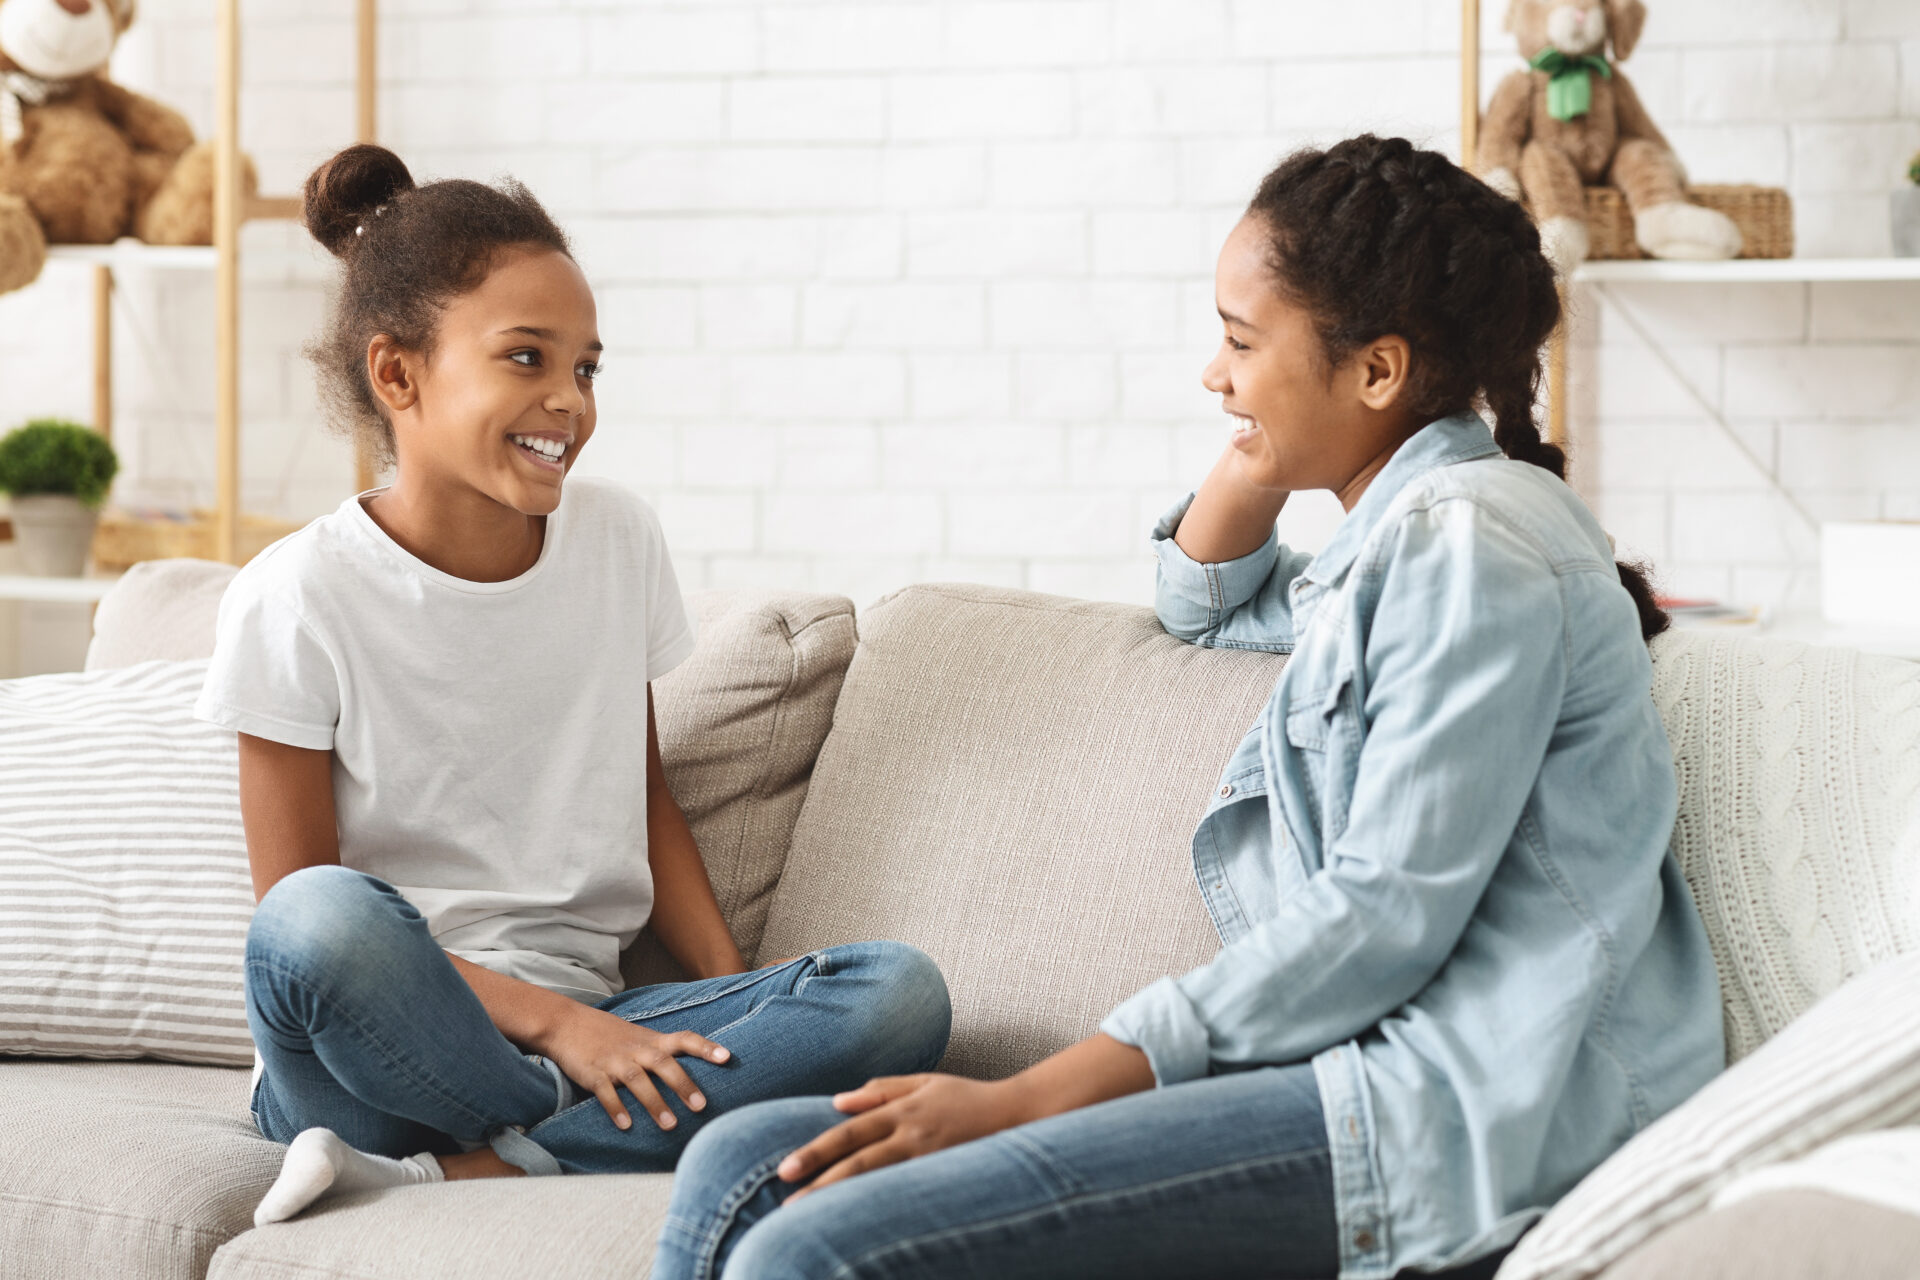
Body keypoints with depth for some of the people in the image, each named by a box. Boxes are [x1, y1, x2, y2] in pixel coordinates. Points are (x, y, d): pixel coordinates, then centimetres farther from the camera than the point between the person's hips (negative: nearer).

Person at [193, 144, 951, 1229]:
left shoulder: (619, 539, 7)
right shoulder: (300, 600, -8)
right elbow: (301, 915, -9)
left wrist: (741, 1010, 1)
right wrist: (545, 1015, -19)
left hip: (581, 1016, 5)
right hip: (382, 1038, -5)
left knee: (903, 994, -21)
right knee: (319, 922, -40)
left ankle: (445, 1175, -23)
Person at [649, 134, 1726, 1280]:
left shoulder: (1469, 541, -9)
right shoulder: (1403, 538, 23)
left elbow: (1383, 917, -17)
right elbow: (1201, 600, 44)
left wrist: (1025, 1099, -17)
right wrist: (1261, 454, 20)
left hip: (1453, 1104, -10)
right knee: (745, 1165, -3)